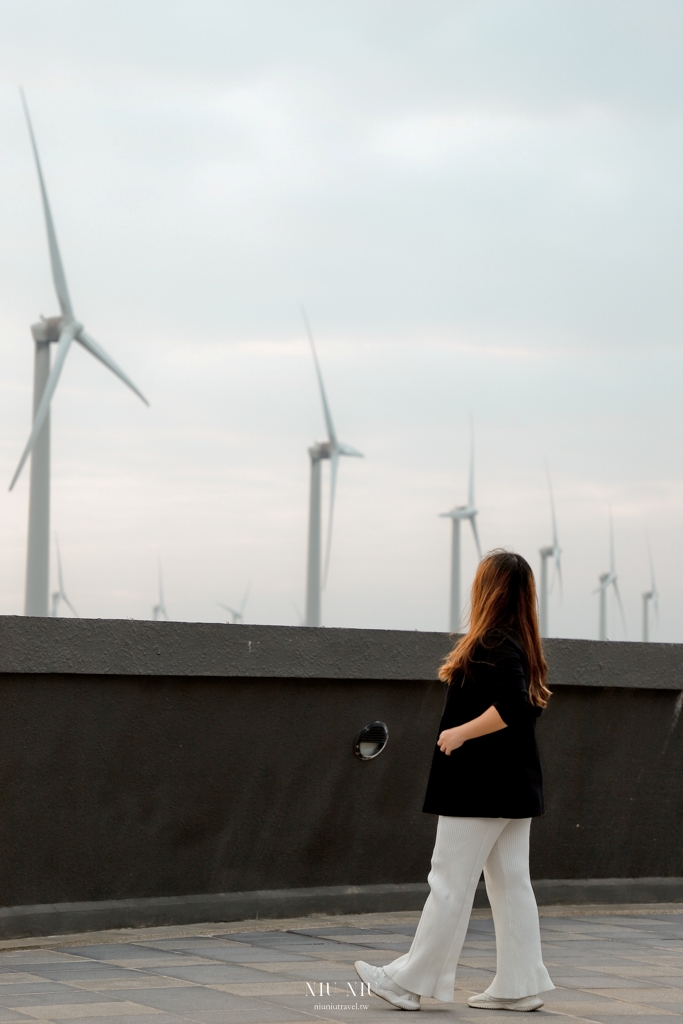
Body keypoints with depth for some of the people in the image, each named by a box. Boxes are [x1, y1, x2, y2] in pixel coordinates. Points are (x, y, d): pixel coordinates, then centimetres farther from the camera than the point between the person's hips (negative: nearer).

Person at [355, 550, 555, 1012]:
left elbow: (513, 706, -28)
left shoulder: (496, 644, -17)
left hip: (480, 789, -9)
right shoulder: (520, 644, 11)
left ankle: (409, 981, 4)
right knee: (511, 883, 10)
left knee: (450, 883, -3)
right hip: (514, 786, 9)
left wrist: (461, 732, -19)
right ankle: (520, 986, 11)